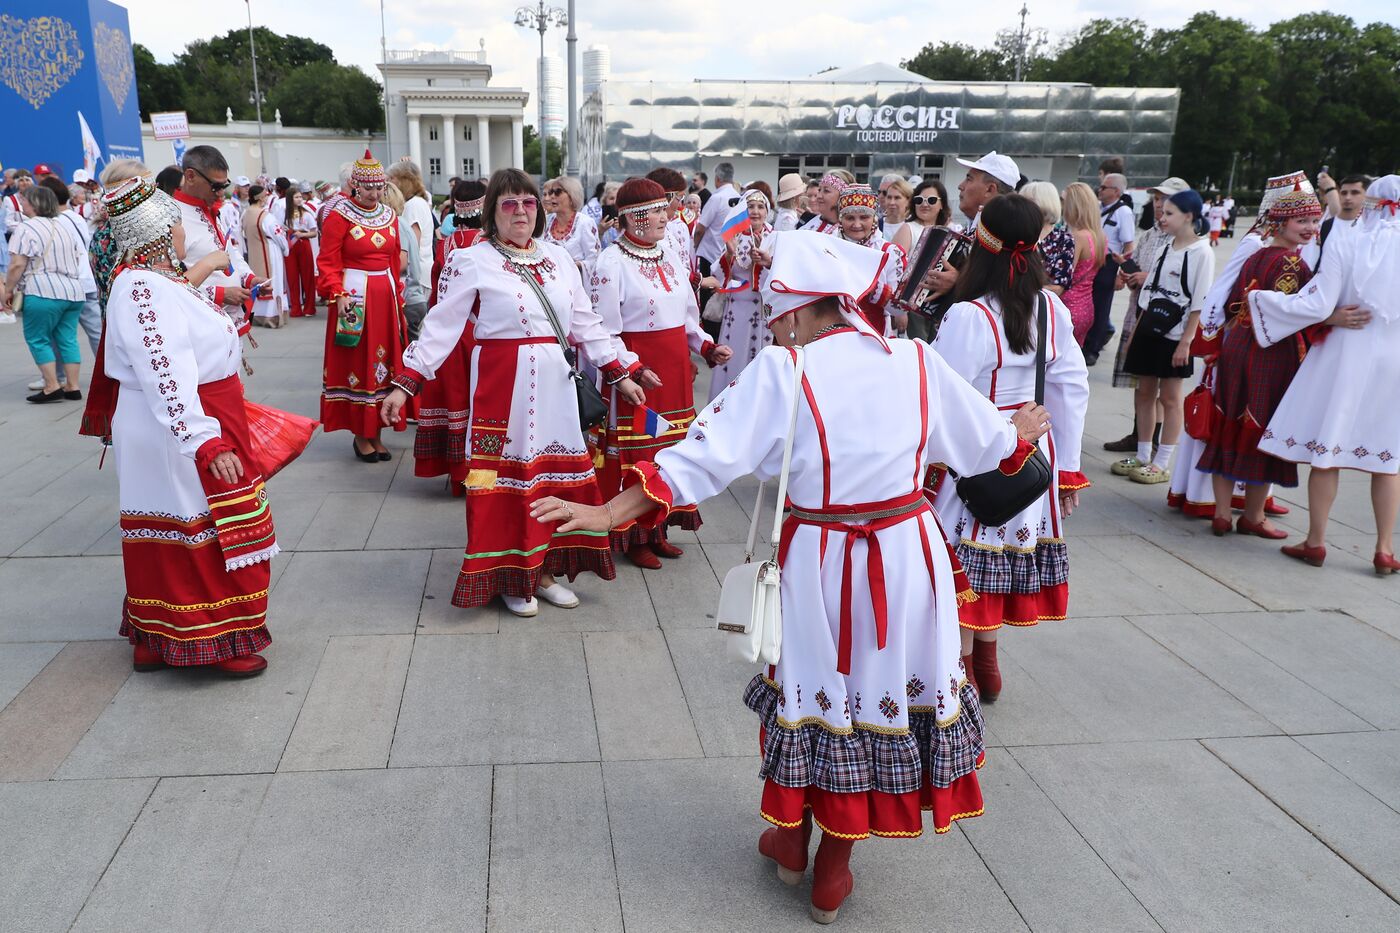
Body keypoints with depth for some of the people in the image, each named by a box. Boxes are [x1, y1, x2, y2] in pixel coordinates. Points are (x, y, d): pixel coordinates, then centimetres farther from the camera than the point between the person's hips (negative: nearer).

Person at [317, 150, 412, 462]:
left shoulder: (389, 216, 11)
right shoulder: (339, 216, -6)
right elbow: (328, 263, -9)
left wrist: (398, 296, 13)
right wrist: (338, 295, -20)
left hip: (385, 296, 6)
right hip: (354, 298, -5)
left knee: (383, 363, 7)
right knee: (356, 363, 1)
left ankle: (375, 432, 17)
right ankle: (360, 434, 10)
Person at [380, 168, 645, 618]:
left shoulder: (559, 258, 11)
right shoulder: (472, 261, -3)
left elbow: (586, 323, 15)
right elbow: (441, 326, -4)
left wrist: (618, 374, 13)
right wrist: (405, 383, -10)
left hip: (554, 384, 5)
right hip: (502, 385, -5)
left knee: (556, 472, 8)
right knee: (508, 473, 0)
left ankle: (544, 569, 23)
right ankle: (509, 577, 16)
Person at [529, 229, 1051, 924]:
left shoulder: (782, 372, -12)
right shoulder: (916, 360, -1)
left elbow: (704, 457, -16)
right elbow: (985, 442, 11)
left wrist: (608, 514, -12)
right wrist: (1021, 432, 34)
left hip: (820, 561, -2)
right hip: (909, 555, 3)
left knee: (811, 687, 20)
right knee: (880, 687, 16)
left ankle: (789, 842, 39)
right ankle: (832, 873, 31)